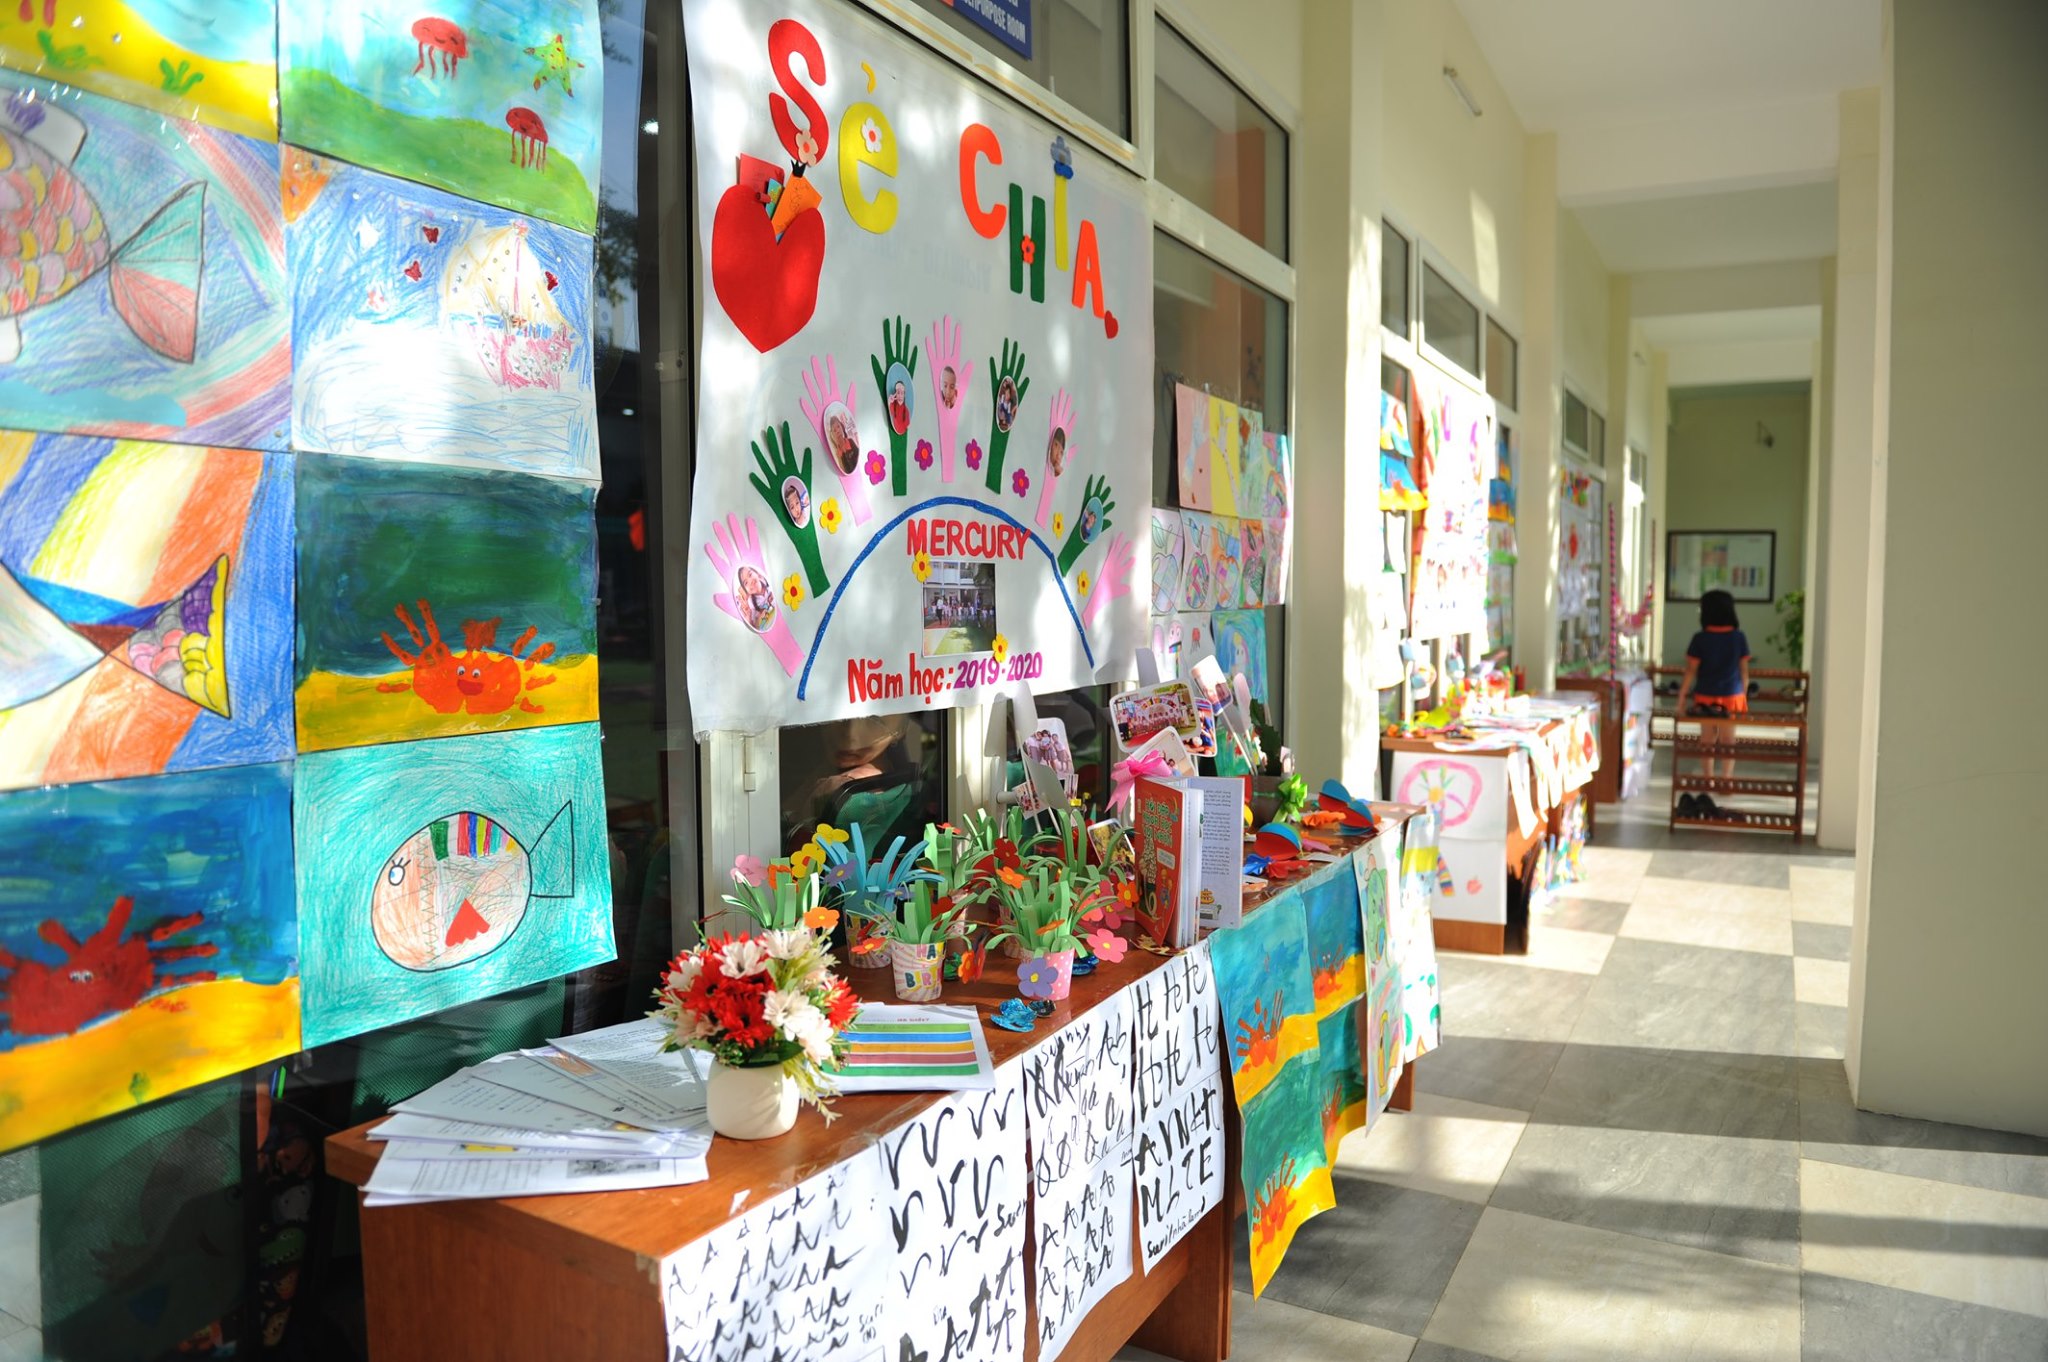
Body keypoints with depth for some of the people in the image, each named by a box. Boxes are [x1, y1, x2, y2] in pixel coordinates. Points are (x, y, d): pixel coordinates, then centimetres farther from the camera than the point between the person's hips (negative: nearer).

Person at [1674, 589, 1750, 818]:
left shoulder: (1700, 639, -11)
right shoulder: (1739, 638, -4)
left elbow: (1690, 672, -10)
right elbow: (1744, 672, 1)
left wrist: (1681, 699, -5)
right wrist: (1744, 696, 13)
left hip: (1706, 697, -1)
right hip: (1732, 697, 1)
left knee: (1708, 739, 12)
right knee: (1728, 740, 9)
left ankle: (1709, 778, 16)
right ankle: (1726, 778, 10)